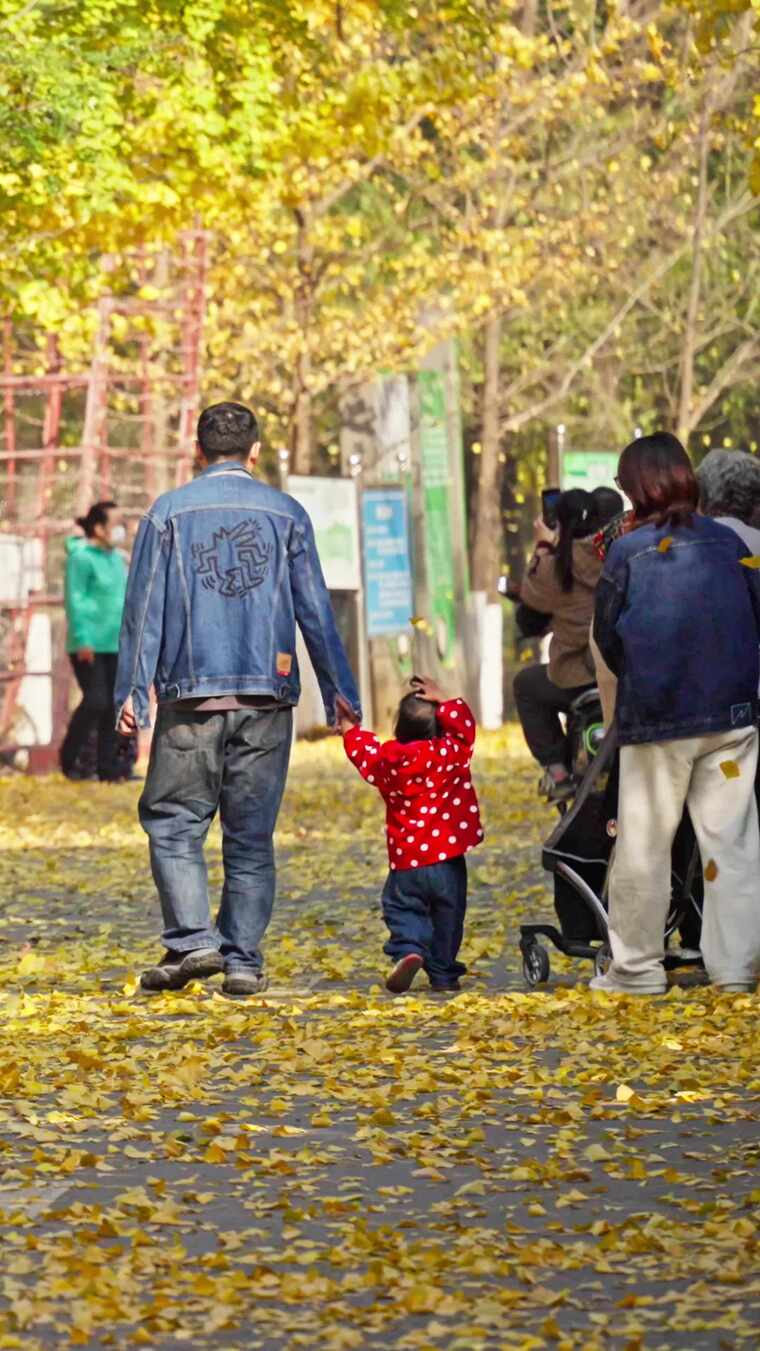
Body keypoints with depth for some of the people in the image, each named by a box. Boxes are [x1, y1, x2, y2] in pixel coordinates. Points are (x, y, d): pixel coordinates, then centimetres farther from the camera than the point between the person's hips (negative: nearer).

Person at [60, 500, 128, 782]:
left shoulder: (116, 558, 15)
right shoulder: (81, 557, -10)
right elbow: (75, 600, -15)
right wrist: (83, 639, -21)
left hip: (115, 646, 8)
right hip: (90, 647, -8)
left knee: (114, 705, 5)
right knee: (96, 701, -14)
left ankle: (108, 766, 11)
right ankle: (69, 758, 3)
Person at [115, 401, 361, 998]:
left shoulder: (168, 512, 3)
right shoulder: (286, 513, 6)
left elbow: (145, 607, 0)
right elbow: (315, 609, 6)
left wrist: (131, 691, 0)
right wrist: (340, 691, 12)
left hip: (191, 695, -1)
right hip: (267, 699, 2)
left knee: (173, 821, 4)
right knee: (252, 836, 6)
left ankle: (193, 939, -11)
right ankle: (244, 959, 4)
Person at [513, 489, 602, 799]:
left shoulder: (557, 566, -11)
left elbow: (530, 595, 8)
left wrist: (544, 548, 20)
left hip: (581, 679, -4)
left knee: (526, 684, 25)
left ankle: (556, 770, 17)